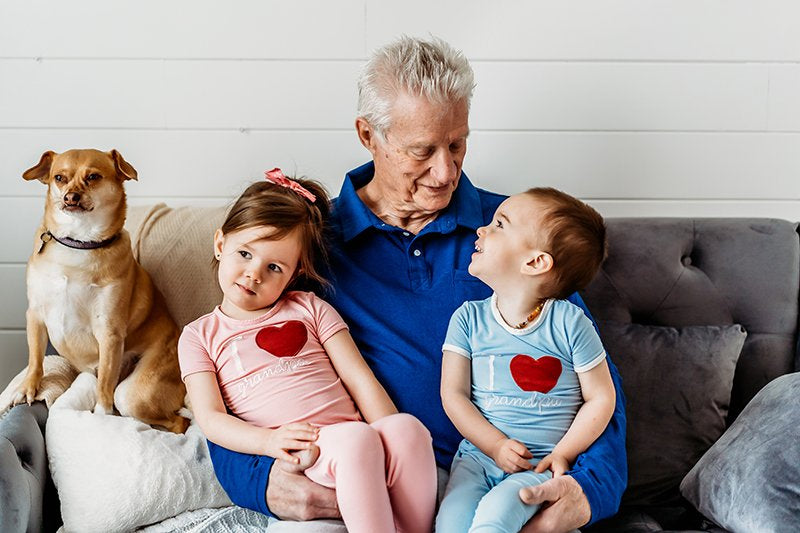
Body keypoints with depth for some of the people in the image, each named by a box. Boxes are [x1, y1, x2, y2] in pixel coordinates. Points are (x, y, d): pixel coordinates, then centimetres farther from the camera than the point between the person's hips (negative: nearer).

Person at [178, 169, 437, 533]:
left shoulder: (309, 309, 20)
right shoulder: (200, 336, 16)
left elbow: (360, 380, 13)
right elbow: (210, 418, 5)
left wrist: (394, 444, -3)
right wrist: (268, 440, -16)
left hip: (354, 436, 3)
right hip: (301, 455, -3)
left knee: (408, 425, -30)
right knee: (357, 440, -35)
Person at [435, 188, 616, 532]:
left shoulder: (570, 323, -4)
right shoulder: (469, 318, 4)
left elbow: (600, 398, 1)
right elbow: (453, 394, 1)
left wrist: (562, 454, -7)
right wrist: (497, 446, -11)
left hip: (540, 465, -2)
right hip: (478, 454, 3)